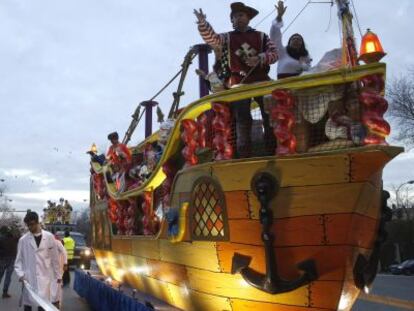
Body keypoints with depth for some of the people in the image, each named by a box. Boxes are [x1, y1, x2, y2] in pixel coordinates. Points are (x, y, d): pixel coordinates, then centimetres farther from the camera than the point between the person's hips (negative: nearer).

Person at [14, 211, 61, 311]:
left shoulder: (49, 237, 0)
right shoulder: (23, 240, 2)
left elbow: (55, 257, 5)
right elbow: (19, 260, 7)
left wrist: (58, 275, 9)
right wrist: (20, 274, -7)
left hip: (44, 277, -1)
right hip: (28, 278, 1)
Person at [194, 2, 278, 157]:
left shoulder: (261, 36, 12)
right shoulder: (227, 38, 10)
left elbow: (274, 53, 5)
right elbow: (211, 38, -8)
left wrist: (260, 58, -14)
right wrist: (202, 22, -24)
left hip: (261, 82, 1)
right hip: (239, 85, -1)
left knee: (269, 116, 3)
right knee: (242, 120, 1)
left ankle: (274, 149, 14)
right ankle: (244, 154, 7)